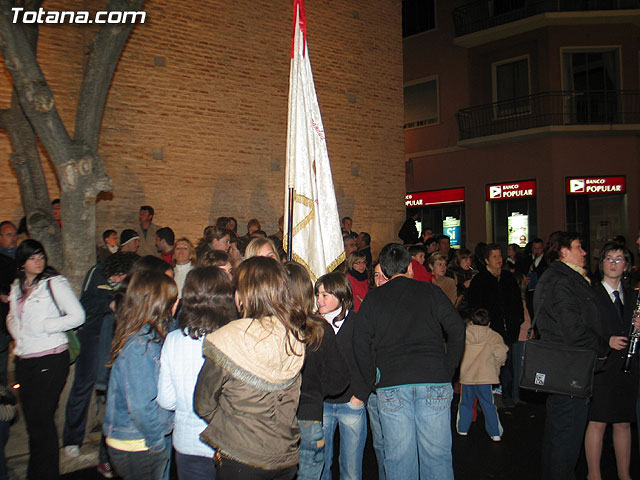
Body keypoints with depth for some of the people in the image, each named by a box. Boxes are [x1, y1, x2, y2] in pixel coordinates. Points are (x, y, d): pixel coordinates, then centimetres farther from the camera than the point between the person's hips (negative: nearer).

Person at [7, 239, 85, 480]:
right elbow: (12, 317, 28)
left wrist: (43, 326, -14)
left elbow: (77, 316, -11)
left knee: (41, 419, -4)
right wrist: (16, 333, 7)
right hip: (24, 359, 6)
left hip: (50, 358, -6)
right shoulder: (17, 286, 13)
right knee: (31, 417, 13)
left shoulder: (54, 282, -6)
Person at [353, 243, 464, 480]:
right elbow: (457, 330, 4)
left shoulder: (373, 298, 8)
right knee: (437, 454, 10)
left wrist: (373, 382, 10)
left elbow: (360, 343, 3)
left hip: (390, 385, 0)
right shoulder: (430, 291, 8)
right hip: (434, 381, 0)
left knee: (399, 458, 8)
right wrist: (447, 370, 10)